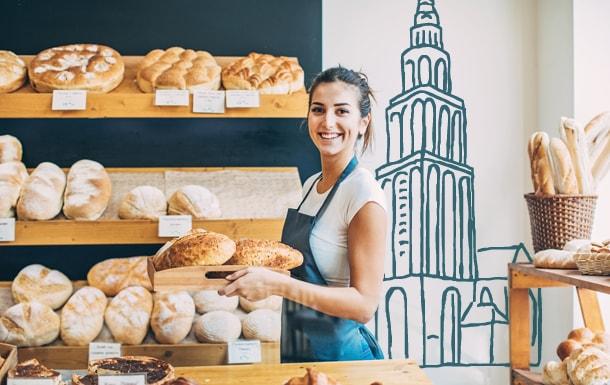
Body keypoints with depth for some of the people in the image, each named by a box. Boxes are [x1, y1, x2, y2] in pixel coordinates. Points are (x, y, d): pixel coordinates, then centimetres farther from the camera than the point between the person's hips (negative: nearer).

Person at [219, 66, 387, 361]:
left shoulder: (363, 193, -19)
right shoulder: (311, 184, 5)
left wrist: (277, 284, -30)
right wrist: (258, 267, 1)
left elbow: (364, 304, -23)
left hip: (340, 353, -7)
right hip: (299, 348, 7)